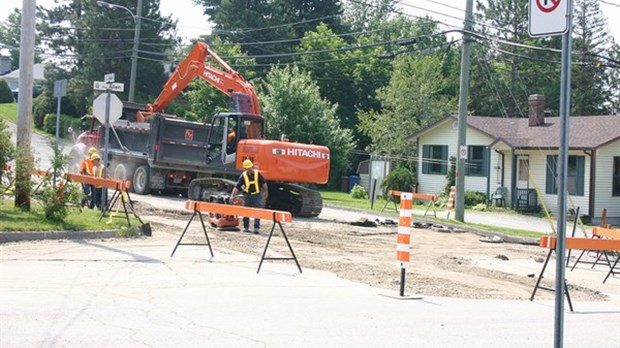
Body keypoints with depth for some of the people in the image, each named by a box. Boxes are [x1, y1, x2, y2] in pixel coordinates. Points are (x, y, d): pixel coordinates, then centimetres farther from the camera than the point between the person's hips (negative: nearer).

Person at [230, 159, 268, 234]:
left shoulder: (258, 173, -8)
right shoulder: (243, 176, -10)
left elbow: (264, 183, 3)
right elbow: (237, 187, -14)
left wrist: (266, 192, 8)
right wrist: (232, 195, -22)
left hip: (257, 195, -1)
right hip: (247, 195, 1)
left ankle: (256, 228, -4)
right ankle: (246, 227, 23)